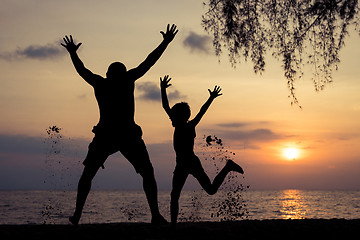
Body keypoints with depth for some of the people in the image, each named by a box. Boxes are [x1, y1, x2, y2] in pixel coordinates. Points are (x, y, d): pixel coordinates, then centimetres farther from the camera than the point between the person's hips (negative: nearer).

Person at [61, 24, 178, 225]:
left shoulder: (100, 83, 7)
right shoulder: (128, 80, 2)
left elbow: (81, 70, 23)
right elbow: (149, 62, 8)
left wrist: (73, 53, 40)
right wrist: (166, 42, 18)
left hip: (105, 135, 2)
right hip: (129, 135, -1)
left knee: (88, 173, 16)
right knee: (147, 173, 9)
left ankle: (77, 214, 7)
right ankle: (155, 214, -3)